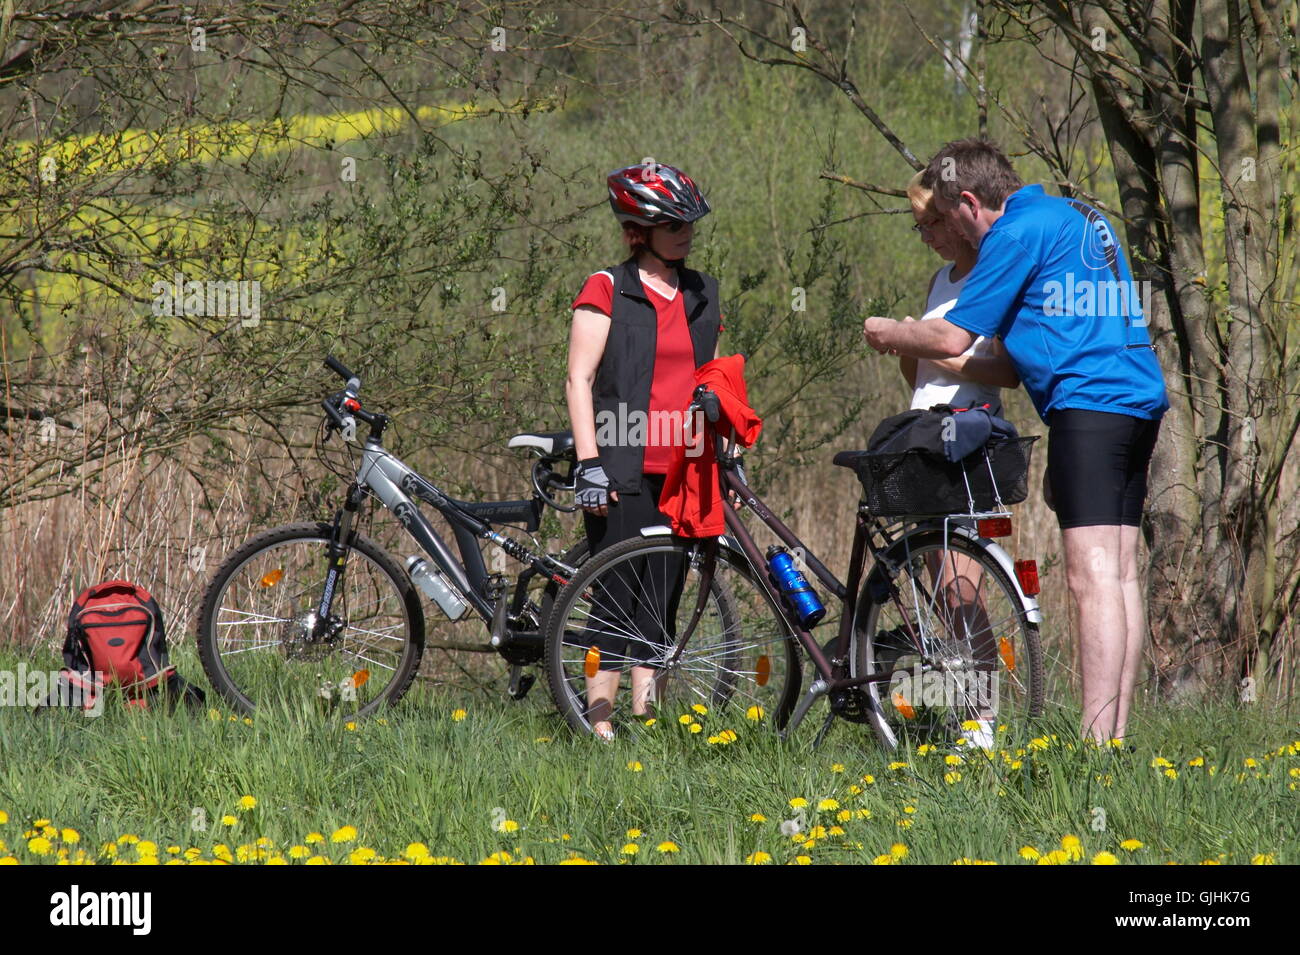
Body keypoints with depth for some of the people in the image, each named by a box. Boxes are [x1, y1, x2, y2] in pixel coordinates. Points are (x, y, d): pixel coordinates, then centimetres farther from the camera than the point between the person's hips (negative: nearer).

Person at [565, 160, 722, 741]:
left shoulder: (703, 295, 16)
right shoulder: (607, 290, -2)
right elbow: (579, 379, -5)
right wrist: (589, 463, -13)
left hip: (682, 472, 5)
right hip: (623, 471, -5)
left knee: (663, 598, 5)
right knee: (620, 593, -8)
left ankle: (647, 714, 8)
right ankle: (599, 722, -7)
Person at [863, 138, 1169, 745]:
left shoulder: (1016, 233, -7)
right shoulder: (1077, 217, 22)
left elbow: (952, 339, -5)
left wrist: (890, 334, 13)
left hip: (1088, 404, -10)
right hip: (1141, 399, 10)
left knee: (1092, 575, -14)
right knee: (1119, 574, 8)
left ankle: (1097, 742, -19)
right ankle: (1116, 735, 8)